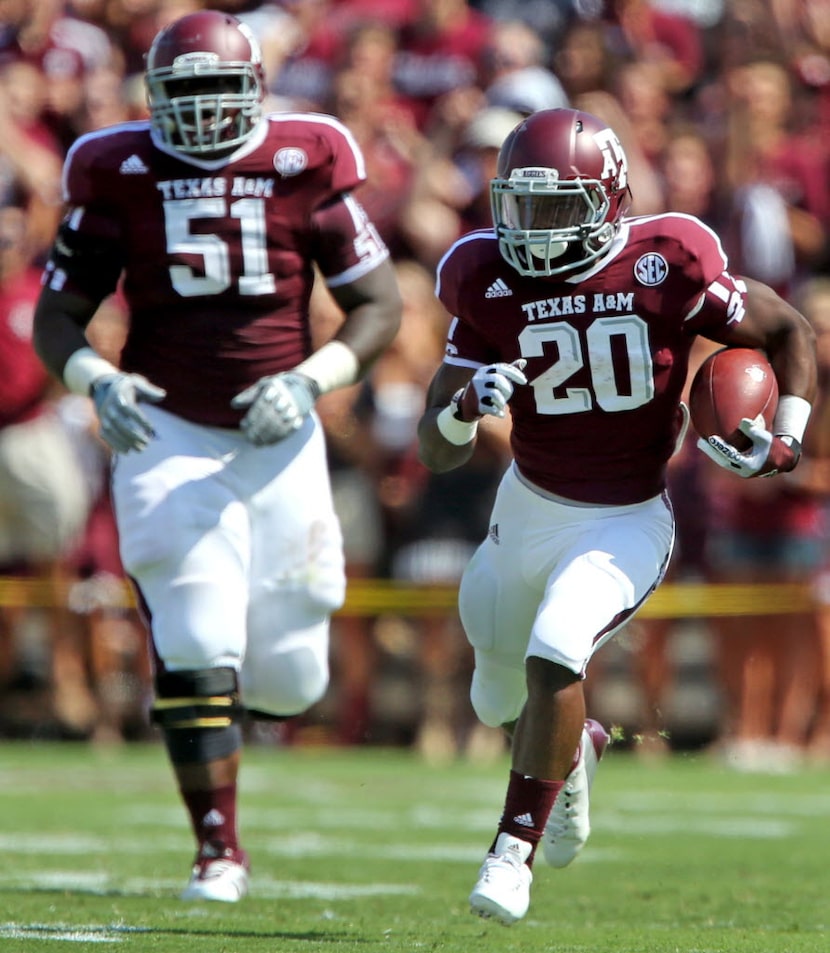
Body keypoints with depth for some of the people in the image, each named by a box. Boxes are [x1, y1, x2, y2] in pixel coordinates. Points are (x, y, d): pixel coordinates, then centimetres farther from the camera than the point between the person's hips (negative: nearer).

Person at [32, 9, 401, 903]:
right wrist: (98, 383, -18)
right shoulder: (116, 174, -3)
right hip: (169, 437, -1)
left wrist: (310, 380, -16)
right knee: (196, 651, -13)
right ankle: (218, 853, -2)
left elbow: (379, 304, 1)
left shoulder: (305, 163, -3)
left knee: (287, 678, 3)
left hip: (279, 439, 1)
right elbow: (55, 318, 3)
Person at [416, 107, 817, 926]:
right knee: (502, 703, 17)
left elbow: (791, 333, -2)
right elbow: (435, 451, -10)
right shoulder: (489, 284, -11)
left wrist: (784, 442, -15)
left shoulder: (666, 265, -18)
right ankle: (573, 753, 52)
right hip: (527, 509, 4)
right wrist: (465, 408, -32)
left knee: (554, 656, -27)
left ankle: (514, 851, -16)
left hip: (626, 521, -4)